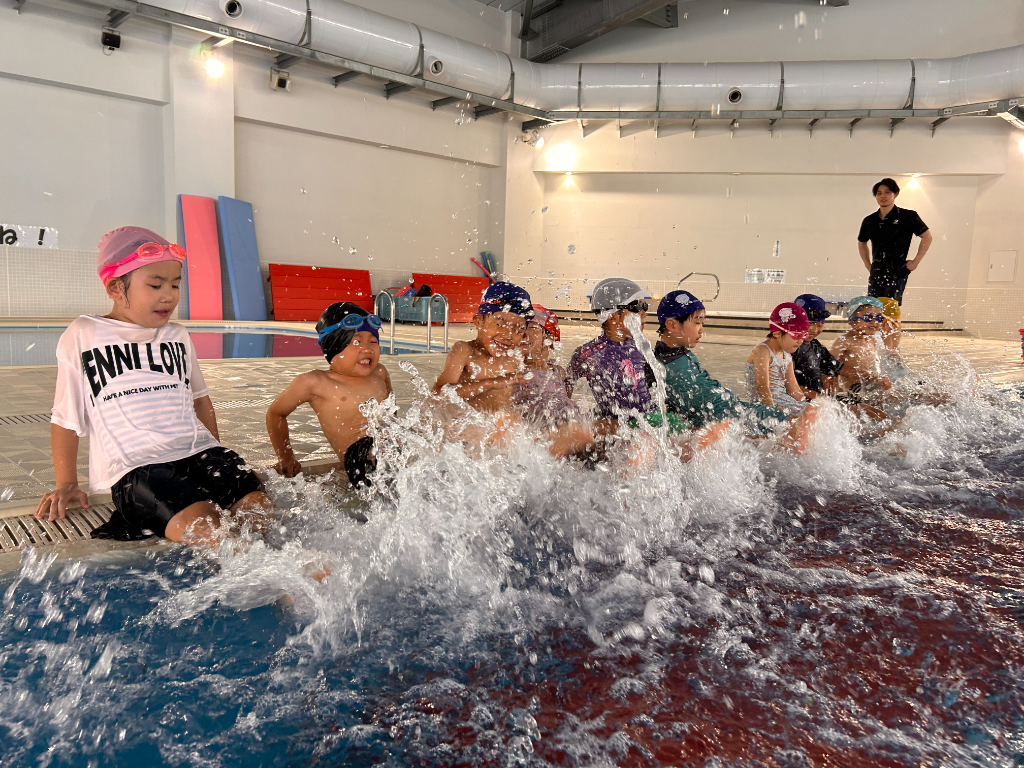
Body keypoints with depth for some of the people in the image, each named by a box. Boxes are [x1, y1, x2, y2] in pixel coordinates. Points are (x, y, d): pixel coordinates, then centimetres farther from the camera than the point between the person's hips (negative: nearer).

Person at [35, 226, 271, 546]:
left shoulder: (178, 336, 19)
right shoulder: (82, 336, 6)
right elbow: (66, 416, 11)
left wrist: (217, 458, 24)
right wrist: (66, 484, 10)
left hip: (197, 450, 5)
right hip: (134, 466, -4)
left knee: (258, 507, -22)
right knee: (198, 526, -30)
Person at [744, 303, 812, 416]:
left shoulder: (787, 355, 15)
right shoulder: (763, 351, -13)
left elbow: (793, 389, 17)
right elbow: (762, 388, -21)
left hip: (783, 398, 10)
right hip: (765, 403, -10)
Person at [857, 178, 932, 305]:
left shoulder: (908, 216, -2)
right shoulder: (869, 221, 10)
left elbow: (927, 237, 3)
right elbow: (861, 243, 26)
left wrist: (915, 262, -3)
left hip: (897, 273, -5)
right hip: (876, 273, 5)